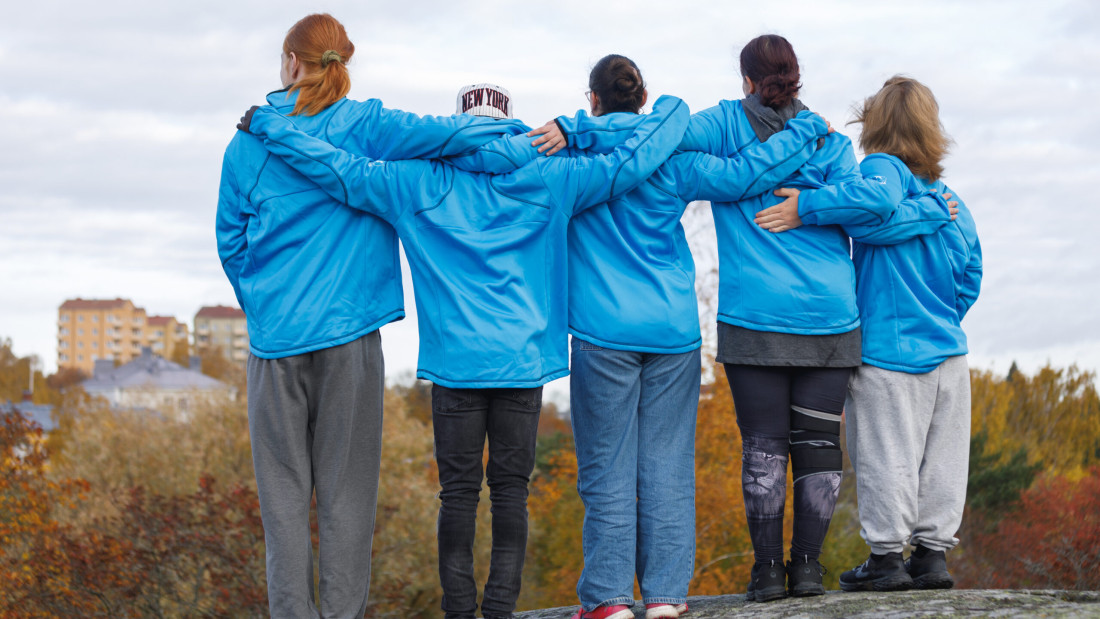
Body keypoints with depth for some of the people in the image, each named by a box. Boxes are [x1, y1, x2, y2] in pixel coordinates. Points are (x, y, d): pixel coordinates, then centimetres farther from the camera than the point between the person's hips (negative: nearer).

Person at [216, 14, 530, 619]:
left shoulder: (249, 141, 6)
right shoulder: (363, 127, -1)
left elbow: (231, 239, 10)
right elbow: (441, 134, -14)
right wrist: (525, 132, 0)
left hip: (274, 336, 1)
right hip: (347, 331, -1)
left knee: (283, 483, 6)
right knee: (346, 484, 4)